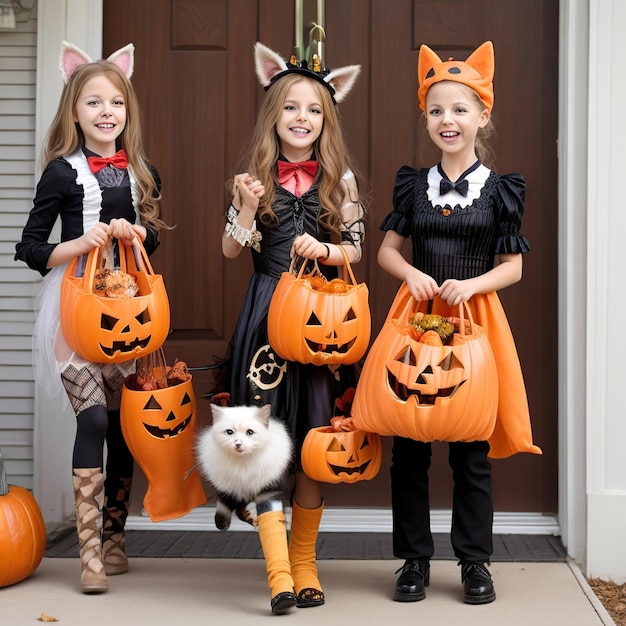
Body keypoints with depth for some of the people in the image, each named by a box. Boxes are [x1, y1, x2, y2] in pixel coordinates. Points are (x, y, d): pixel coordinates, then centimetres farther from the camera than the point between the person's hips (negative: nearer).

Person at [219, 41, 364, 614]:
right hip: (267, 315, 0)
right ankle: (278, 572, -5)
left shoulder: (340, 179, 6)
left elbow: (355, 250, 7)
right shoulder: (256, 176, 5)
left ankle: (304, 562, 18)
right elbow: (231, 250, 6)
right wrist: (248, 207, -10)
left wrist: (325, 251, -13)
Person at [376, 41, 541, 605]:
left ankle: (474, 562, 16)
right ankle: (415, 559, 14)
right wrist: (412, 274, -9)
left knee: (472, 448, 2)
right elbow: (387, 250, 11)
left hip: (476, 320, -2)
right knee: (408, 445, 2)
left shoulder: (499, 190, 1)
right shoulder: (414, 185, 7)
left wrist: (471, 284, -15)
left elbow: (513, 267, 2)